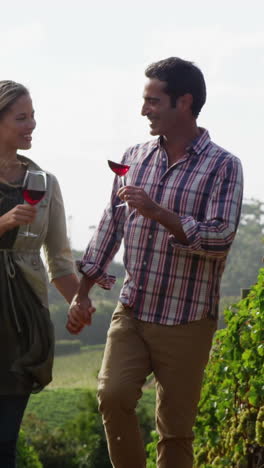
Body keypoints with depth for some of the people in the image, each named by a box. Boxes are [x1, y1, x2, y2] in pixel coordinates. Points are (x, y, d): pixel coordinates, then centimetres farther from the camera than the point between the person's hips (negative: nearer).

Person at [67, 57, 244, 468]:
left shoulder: (222, 167, -7)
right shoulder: (135, 158, 9)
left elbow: (220, 238, -17)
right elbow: (111, 227, 14)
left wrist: (157, 211, -26)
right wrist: (82, 292, 12)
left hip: (186, 323, -4)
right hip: (131, 312, 4)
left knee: (175, 429, 2)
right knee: (112, 395, -17)